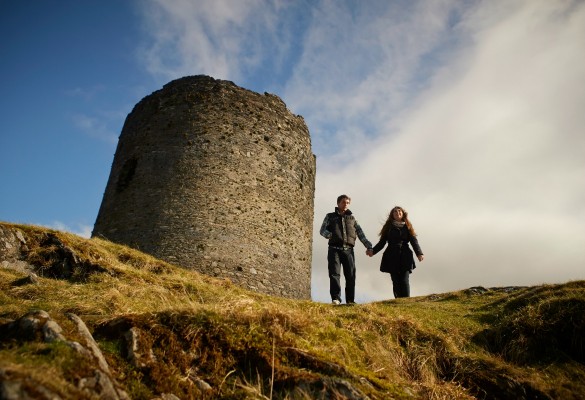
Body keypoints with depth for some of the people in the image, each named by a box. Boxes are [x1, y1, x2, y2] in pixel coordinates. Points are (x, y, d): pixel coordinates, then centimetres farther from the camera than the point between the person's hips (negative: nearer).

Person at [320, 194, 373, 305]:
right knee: (335, 274, -12)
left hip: (348, 250, 2)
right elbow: (322, 230, 4)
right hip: (334, 249, -2)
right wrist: (331, 235, -15)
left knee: (351, 275, -2)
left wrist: (369, 246, 1)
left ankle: (350, 300, 3)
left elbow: (361, 234, 14)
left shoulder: (352, 218, 20)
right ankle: (336, 299, -17)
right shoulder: (330, 216, 15)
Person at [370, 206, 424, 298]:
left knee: (405, 281, -9)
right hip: (392, 258, 1)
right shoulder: (388, 227, 12)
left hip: (405, 257, -1)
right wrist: (373, 251, -4)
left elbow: (414, 241, 2)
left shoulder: (407, 226, 11)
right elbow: (382, 242, 10)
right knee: (396, 282, -1)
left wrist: (419, 253, -13)